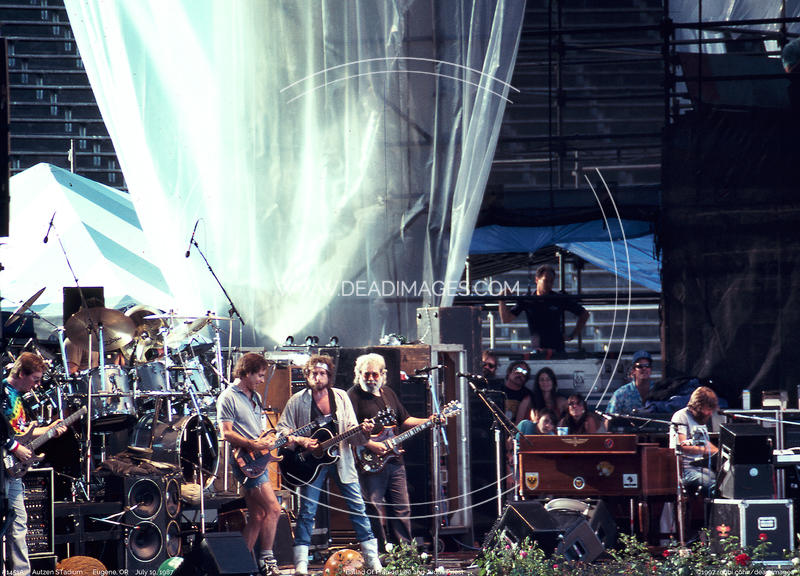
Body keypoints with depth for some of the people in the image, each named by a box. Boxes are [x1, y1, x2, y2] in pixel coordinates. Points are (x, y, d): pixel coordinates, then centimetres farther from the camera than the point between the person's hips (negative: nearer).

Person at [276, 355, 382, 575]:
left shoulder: (341, 397, 5)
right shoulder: (298, 400, 0)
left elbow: (351, 431, 3)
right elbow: (282, 428, 1)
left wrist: (363, 431, -18)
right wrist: (299, 441, -15)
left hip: (340, 458, 2)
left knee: (358, 507, 0)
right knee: (307, 511, -4)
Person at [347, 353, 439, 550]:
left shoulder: (388, 394, 17)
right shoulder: (354, 395, -6)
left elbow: (404, 420, 26)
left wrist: (429, 421, 13)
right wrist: (370, 445, -23)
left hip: (394, 461, 7)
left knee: (402, 509, 8)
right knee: (375, 511, -4)